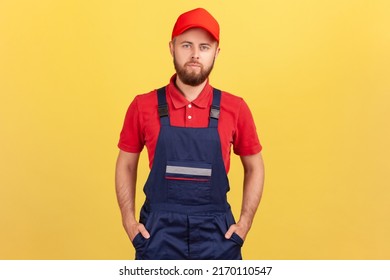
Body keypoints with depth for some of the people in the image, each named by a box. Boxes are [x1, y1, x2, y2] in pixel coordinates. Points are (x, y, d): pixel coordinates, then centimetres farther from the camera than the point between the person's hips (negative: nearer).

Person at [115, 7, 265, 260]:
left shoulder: (235, 109, -3)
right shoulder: (143, 106, -3)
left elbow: (254, 167, 8)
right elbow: (126, 165, 8)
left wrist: (245, 223, 1)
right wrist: (129, 222, 1)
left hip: (216, 235, 0)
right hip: (158, 233, 0)